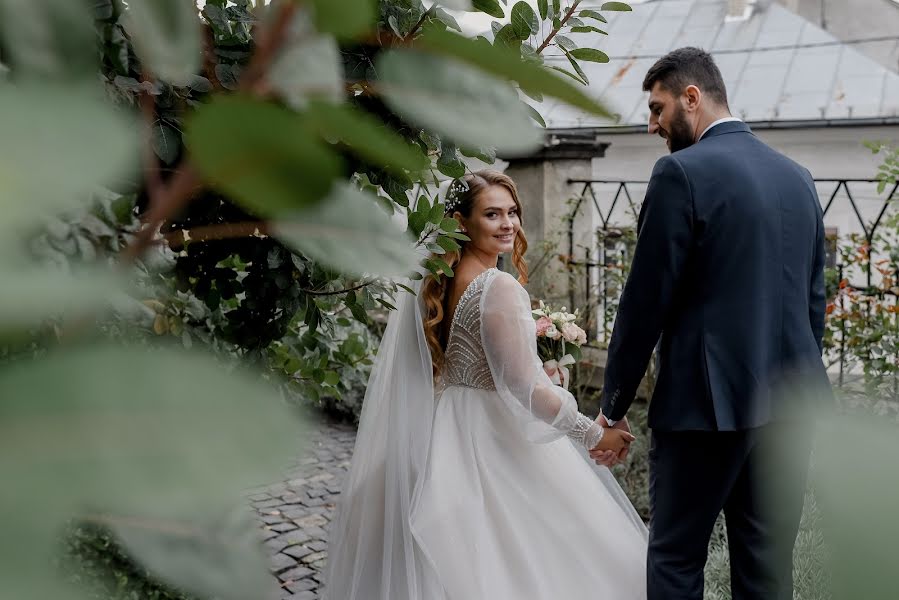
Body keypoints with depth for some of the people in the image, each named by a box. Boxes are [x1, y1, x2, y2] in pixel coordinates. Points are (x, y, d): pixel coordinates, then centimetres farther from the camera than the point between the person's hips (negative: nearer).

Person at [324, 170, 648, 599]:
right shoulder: (499, 286, -19)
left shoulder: (436, 283, 5)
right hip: (495, 441, -8)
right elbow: (523, 386, -20)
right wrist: (593, 434, -12)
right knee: (515, 566, 4)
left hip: (444, 435, 8)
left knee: (455, 562, 18)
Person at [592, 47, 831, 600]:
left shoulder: (682, 172, -10)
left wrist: (614, 406, -2)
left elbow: (646, 300, -11)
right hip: (790, 403, 7)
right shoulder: (798, 176, 11)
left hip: (708, 401, -7)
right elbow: (814, 298, 14)